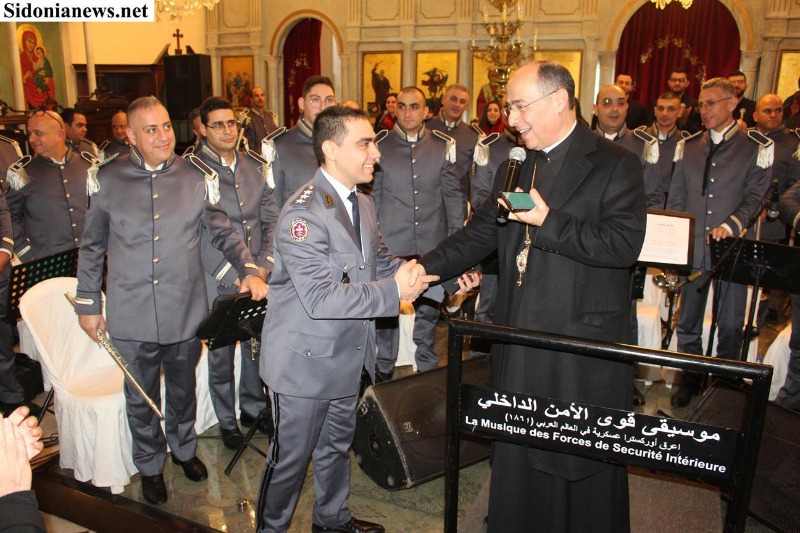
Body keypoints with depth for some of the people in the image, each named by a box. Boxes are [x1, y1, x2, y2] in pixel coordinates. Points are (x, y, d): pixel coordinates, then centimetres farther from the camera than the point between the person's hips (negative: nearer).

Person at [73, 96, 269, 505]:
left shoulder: (195, 177, -3)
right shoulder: (108, 179, -3)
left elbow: (223, 232, 3)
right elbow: (92, 247, 4)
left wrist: (249, 269, -12)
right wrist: (88, 303, 5)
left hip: (186, 311, 1)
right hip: (132, 315, 0)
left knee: (183, 390, 20)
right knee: (141, 398, 17)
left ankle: (184, 447, 46)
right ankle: (150, 465, 40)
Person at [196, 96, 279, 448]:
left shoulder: (255, 167, 7)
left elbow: (270, 219, 8)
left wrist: (264, 265, -4)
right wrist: (233, 276, -16)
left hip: (258, 276, 4)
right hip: (217, 281, -4)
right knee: (221, 353, 9)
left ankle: (253, 408, 36)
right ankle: (226, 421, 29)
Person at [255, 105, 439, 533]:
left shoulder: (362, 204, 6)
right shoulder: (303, 214, -24)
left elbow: (381, 264, 9)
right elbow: (320, 298, -30)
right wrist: (394, 292, -29)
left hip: (347, 355, 9)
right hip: (305, 361, -8)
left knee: (337, 445, 26)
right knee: (291, 456, 10)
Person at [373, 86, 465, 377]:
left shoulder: (443, 145, 4)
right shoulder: (379, 146, 1)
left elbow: (454, 195, 8)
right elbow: (371, 197, 5)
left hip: (432, 245, 1)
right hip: (390, 245, -1)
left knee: (428, 308, 12)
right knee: (386, 309, 6)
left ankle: (427, 368, 31)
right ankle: (383, 370, 25)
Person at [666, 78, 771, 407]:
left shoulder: (756, 147, 2)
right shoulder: (688, 146, 11)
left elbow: (755, 196, -5)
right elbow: (675, 199, 11)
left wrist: (731, 225, -23)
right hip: (691, 248, 3)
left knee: (730, 323, 5)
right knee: (688, 321, 9)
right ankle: (691, 380, 24)